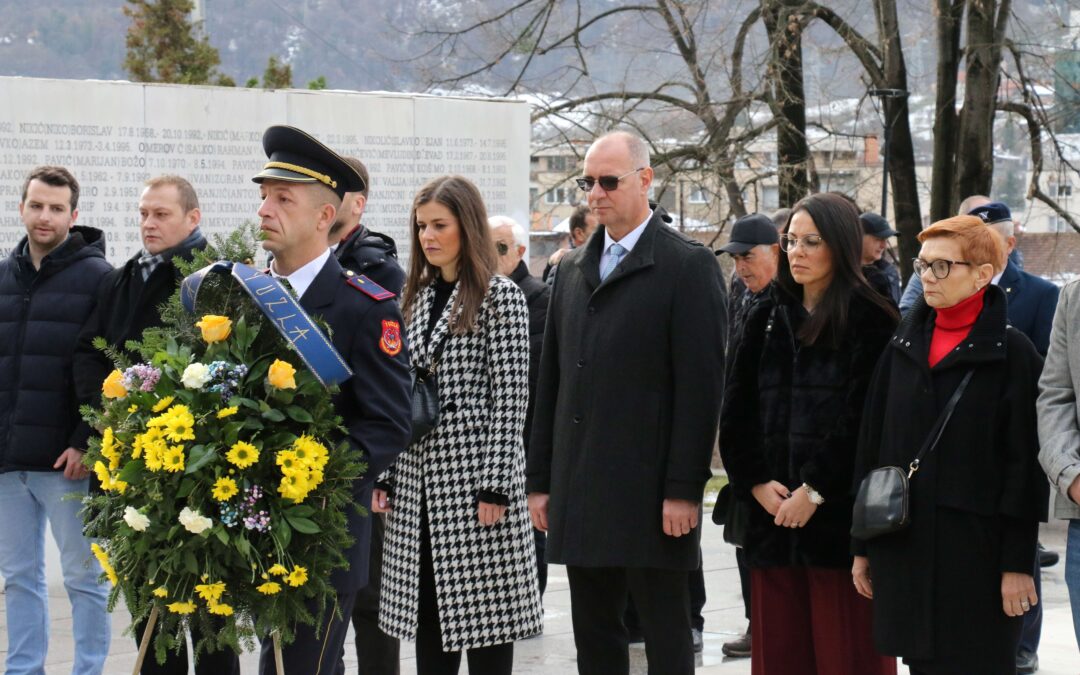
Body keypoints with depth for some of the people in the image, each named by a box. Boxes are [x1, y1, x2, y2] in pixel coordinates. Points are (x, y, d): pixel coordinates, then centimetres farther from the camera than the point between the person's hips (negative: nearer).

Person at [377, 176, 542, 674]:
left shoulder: (499, 295, -5)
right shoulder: (416, 297, 14)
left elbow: (510, 395, -10)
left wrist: (496, 484, -16)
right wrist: (385, 475, 8)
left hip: (472, 475, -6)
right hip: (416, 475, 6)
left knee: (481, 612, -2)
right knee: (427, 617, 8)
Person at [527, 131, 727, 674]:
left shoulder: (689, 266, -5)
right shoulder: (574, 269, 15)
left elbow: (701, 385, -10)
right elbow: (552, 381, 16)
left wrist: (684, 489, -15)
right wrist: (541, 480, 12)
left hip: (649, 493, -6)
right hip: (580, 491, 7)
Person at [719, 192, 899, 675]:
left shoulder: (870, 321, -2)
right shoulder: (766, 318, 14)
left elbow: (865, 418, -10)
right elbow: (735, 412, 10)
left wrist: (815, 490, -13)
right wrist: (756, 483, -2)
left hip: (844, 516, -5)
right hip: (771, 513, 5)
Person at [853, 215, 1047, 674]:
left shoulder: (1011, 353, -4)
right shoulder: (903, 346, 11)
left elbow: (1025, 464, -7)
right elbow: (872, 446, 13)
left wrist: (1018, 563, -11)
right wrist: (863, 545, 10)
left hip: (975, 549, -5)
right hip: (903, 545, 5)